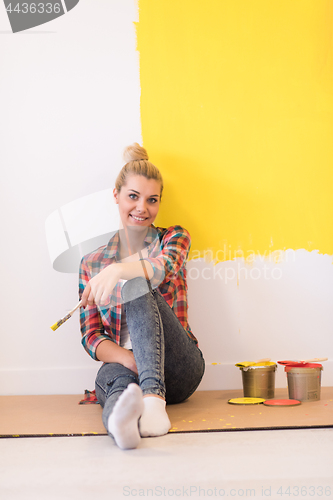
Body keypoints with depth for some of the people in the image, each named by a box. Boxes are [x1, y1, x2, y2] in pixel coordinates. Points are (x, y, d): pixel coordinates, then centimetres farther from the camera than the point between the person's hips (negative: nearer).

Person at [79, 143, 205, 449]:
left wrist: (119, 269, -40)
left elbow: (165, 266, -17)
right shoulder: (92, 263, 13)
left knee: (137, 285, -30)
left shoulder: (173, 238, 10)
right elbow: (91, 337, 5)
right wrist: (129, 359, -18)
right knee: (117, 378, -38)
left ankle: (153, 397, -53)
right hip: (120, 362, 1)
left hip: (177, 372, -1)